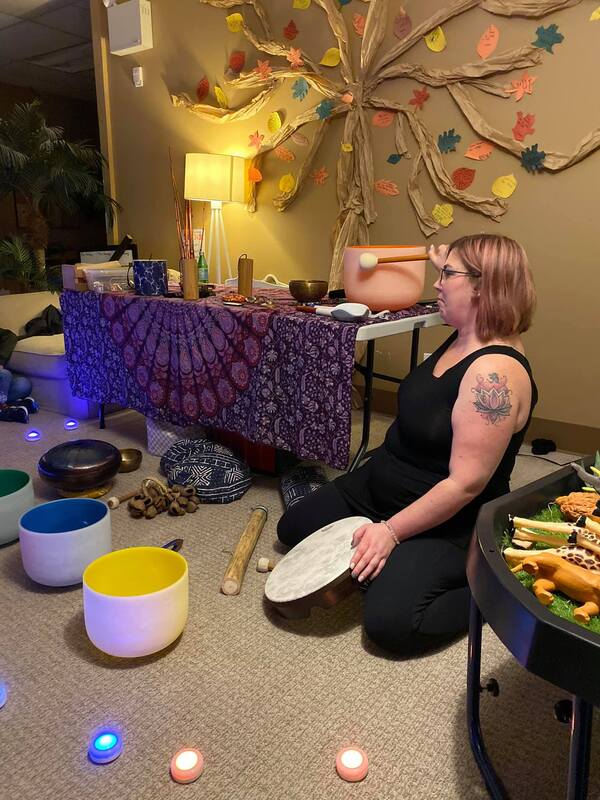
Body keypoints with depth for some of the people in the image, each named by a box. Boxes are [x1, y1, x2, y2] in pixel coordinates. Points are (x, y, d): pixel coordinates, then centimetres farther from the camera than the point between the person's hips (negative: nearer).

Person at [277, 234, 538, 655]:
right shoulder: (463, 337, -2)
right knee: (294, 528, 13)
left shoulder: (495, 372, -29)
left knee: (389, 621, -25)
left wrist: (391, 530, -26)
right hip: (381, 481, 9)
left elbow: (465, 483, -30)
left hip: (446, 522, -9)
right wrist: (447, 264, 24)